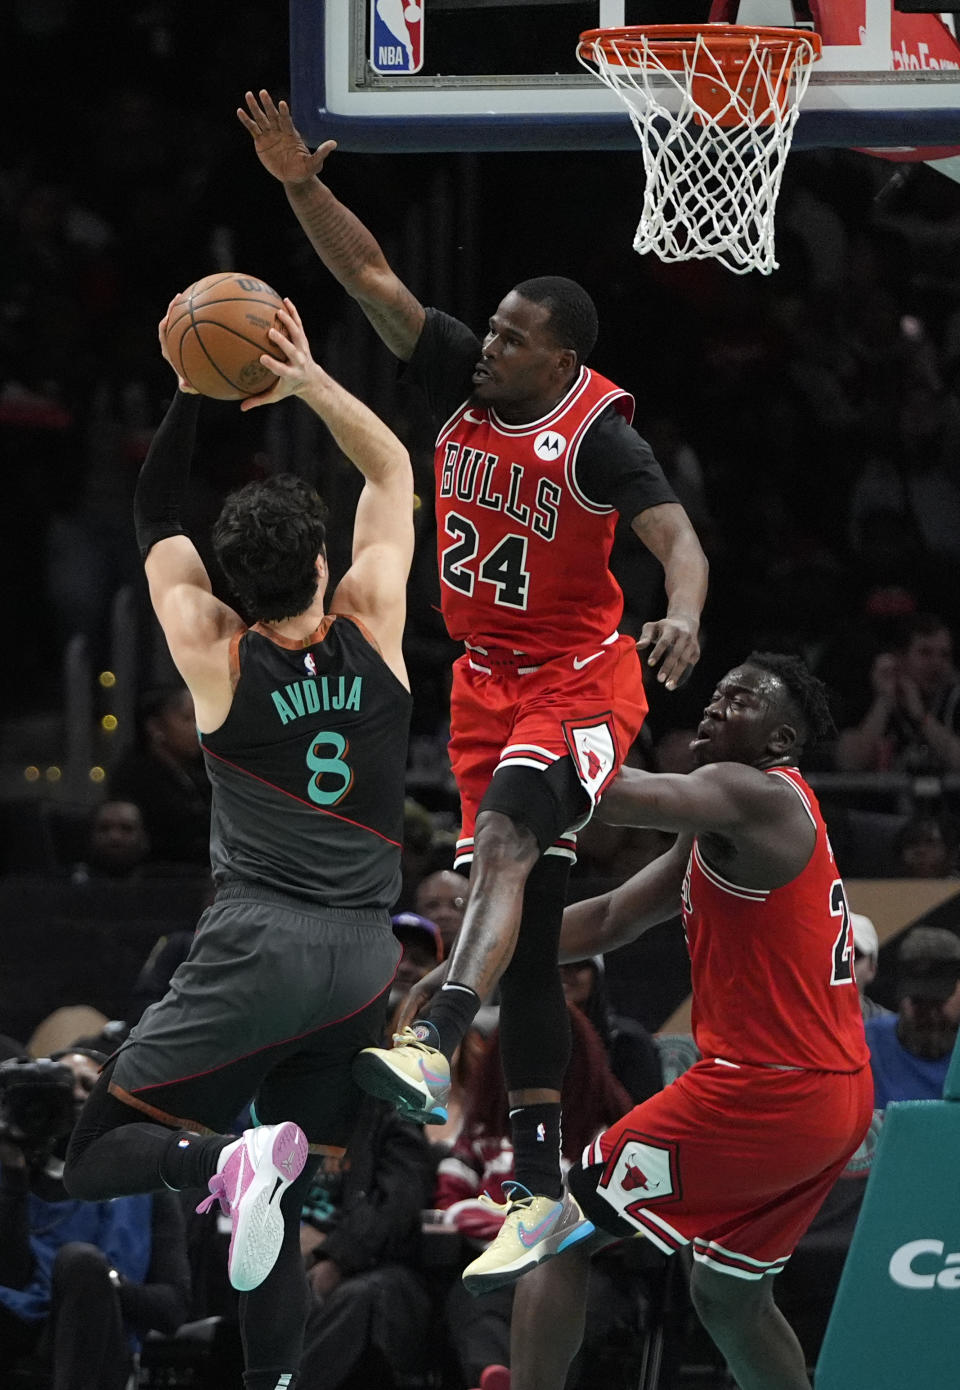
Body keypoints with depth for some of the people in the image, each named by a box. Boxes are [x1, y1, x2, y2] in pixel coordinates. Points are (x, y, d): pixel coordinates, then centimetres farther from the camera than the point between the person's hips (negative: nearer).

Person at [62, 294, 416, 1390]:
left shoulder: (217, 659, 0)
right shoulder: (370, 633, 5)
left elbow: (155, 521, 14)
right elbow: (392, 471, 17)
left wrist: (196, 396, 12)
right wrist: (310, 384, 8)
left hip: (254, 949, -4)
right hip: (362, 964, 4)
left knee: (96, 1156, 0)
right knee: (284, 1212, 10)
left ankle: (233, 1160, -28)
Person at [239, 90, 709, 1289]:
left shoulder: (598, 433, -17)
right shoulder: (463, 380, -1)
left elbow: (675, 536, -28)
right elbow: (370, 277, -1)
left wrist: (683, 615, -49)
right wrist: (301, 186, -15)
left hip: (580, 681, -6)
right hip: (488, 682, 6)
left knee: (506, 832, -34)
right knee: (524, 940, 5)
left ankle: (432, 1047, -52)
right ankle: (542, 1188, 7)